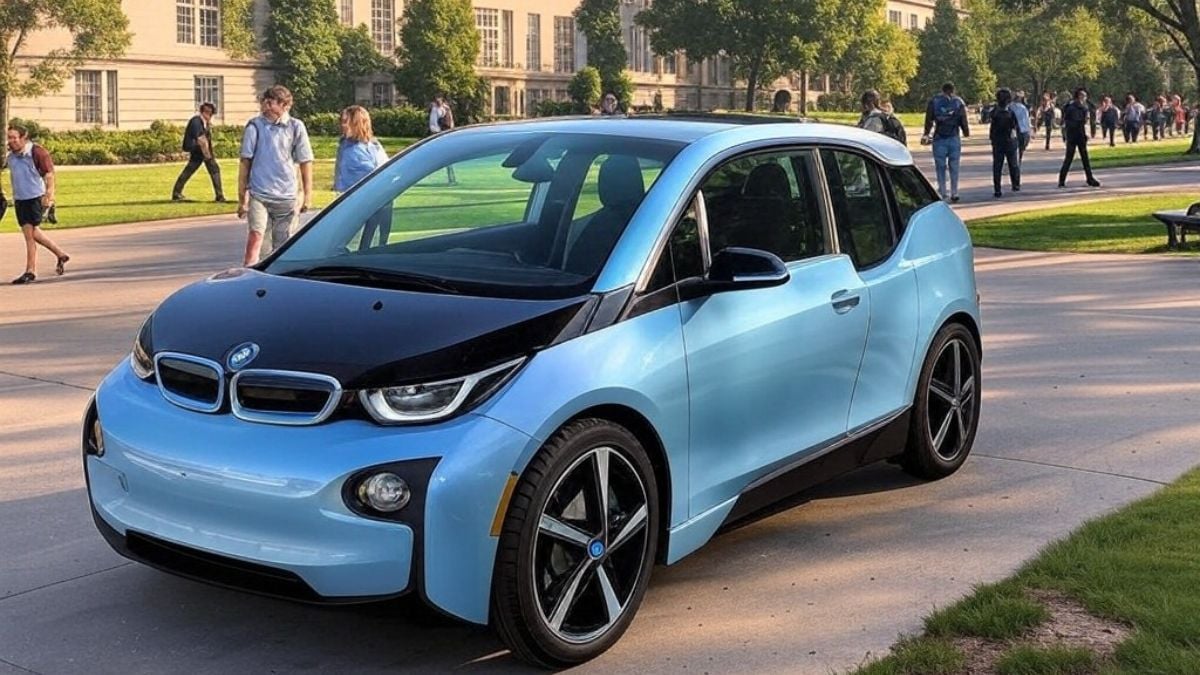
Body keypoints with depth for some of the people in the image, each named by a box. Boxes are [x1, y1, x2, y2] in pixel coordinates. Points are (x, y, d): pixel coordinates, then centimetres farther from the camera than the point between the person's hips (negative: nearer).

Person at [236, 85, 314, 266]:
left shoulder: (295, 127, 1)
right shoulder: (255, 126, -1)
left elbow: (305, 162, 7)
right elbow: (245, 162, 4)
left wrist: (308, 195, 5)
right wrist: (242, 197, 3)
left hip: (287, 196, 2)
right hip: (259, 194, -1)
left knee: (282, 247, 9)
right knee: (256, 236, -19)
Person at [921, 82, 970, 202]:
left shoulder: (933, 101, 2)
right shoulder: (959, 102, 3)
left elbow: (929, 120, 0)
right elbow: (963, 121, 1)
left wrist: (926, 134, 10)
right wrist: (966, 132, 17)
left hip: (939, 139, -1)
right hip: (954, 138, 1)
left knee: (940, 167, 5)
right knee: (954, 167, 6)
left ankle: (942, 193, 2)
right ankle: (954, 193, 5)